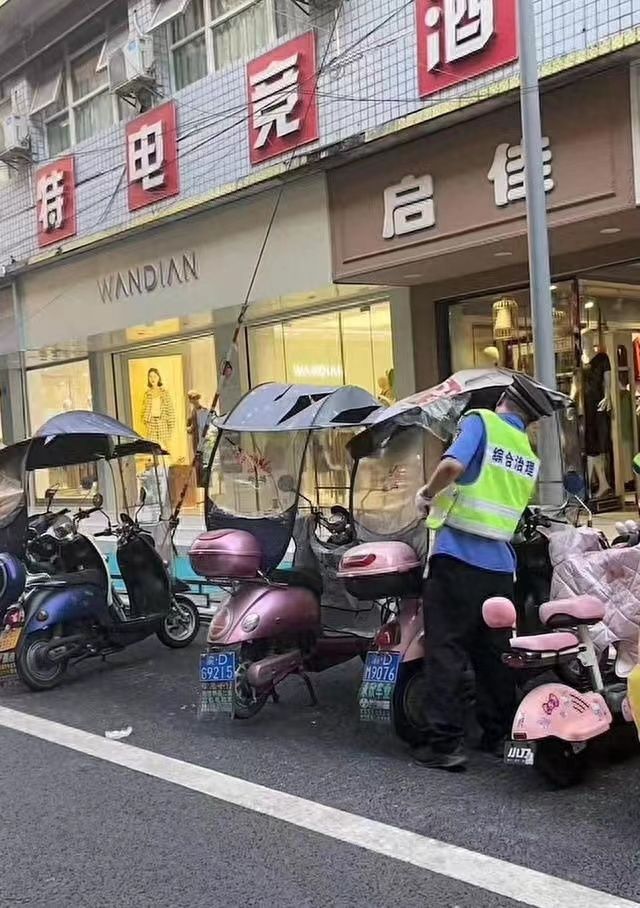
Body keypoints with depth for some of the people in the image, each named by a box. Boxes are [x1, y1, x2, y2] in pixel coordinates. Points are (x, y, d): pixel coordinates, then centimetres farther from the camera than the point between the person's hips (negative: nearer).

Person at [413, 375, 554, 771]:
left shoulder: (481, 421, -3)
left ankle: (447, 743, -3)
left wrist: (428, 493, -5)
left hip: (457, 556, -6)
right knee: (493, 654, 16)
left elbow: (453, 464, -21)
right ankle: (500, 735, 23)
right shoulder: (531, 457, 17)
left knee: (446, 651, -3)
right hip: (500, 563, 6)